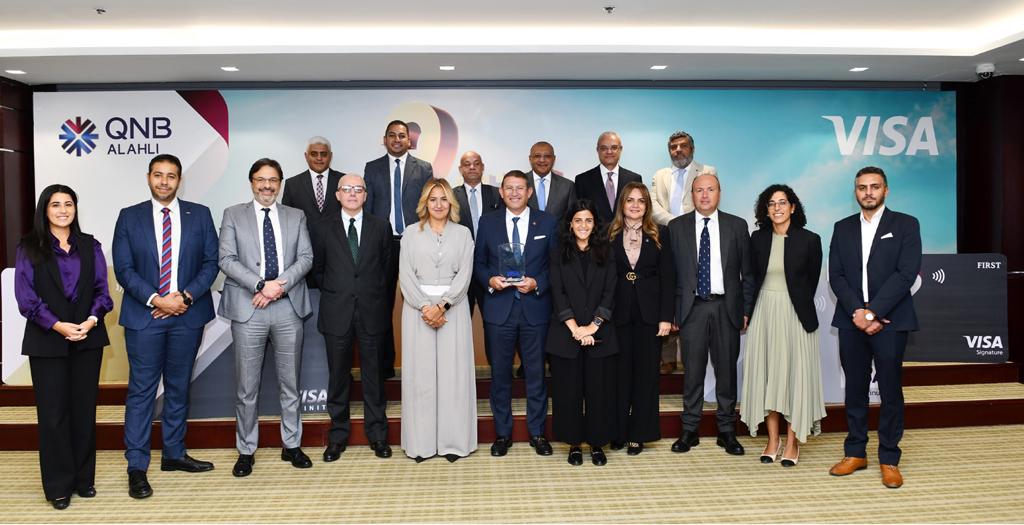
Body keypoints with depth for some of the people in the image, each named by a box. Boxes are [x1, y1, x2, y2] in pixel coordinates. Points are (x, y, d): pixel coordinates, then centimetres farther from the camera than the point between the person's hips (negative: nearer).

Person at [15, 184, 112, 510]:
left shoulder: (90, 246, 9)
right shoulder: (28, 249, 2)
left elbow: (101, 289, 4)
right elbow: (26, 297, -5)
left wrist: (92, 320, -13)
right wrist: (58, 325, -17)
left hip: (88, 338, 2)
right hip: (47, 341, -2)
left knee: (84, 409, 7)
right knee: (53, 412, 2)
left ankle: (84, 478, 19)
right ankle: (58, 485, 12)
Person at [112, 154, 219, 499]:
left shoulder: (200, 215, 5)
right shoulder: (129, 217, 3)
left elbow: (211, 262, 1)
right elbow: (123, 268, -2)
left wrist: (185, 296, -12)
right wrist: (156, 300, -13)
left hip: (188, 315, 2)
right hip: (144, 316, -1)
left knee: (179, 388, 12)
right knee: (141, 391, 1)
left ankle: (174, 454, 25)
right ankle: (137, 467, 8)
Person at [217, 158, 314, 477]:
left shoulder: (296, 217, 12)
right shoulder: (233, 215, 7)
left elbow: (306, 258, 3)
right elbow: (227, 259, -3)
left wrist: (280, 285, -12)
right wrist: (261, 285, -15)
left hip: (288, 308, 2)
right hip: (248, 309, -1)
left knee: (290, 383, 10)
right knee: (246, 387, 4)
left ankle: (292, 445, 22)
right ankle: (246, 451, 17)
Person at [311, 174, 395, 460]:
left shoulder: (381, 226, 5)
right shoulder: (323, 228, 4)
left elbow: (386, 265, 10)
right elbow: (317, 268, 12)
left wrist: (375, 294, 6)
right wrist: (333, 293, 8)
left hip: (371, 311, 0)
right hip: (337, 313, 0)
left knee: (374, 375, 7)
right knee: (338, 376, 8)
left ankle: (377, 434, 19)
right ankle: (338, 435, 21)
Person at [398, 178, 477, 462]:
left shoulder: (463, 233, 7)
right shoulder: (411, 233, 7)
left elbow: (464, 274, -2)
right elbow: (405, 274, -1)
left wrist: (441, 306, -14)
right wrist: (425, 307, -13)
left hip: (453, 307, 0)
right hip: (418, 307, 0)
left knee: (453, 372, 0)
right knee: (420, 372, 1)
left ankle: (452, 441, 8)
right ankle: (421, 442, 8)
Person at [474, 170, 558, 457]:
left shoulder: (547, 222, 4)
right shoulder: (488, 222, 6)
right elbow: (478, 263, 8)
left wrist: (538, 283, -13)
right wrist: (489, 280, -11)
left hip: (535, 307, 0)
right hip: (499, 308, 1)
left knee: (536, 372, 7)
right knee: (500, 372, 8)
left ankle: (537, 432, 21)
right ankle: (502, 433, 21)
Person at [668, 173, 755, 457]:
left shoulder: (737, 226, 6)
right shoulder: (676, 227, 5)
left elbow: (747, 272, 7)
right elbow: (670, 272, 4)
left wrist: (747, 310, 3)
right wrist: (671, 311, -1)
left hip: (726, 308, 1)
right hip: (692, 308, 0)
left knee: (727, 370, 7)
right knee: (692, 370, 4)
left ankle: (727, 431, 19)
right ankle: (689, 431, 15)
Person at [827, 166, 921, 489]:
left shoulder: (905, 225, 2)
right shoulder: (843, 228, 12)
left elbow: (906, 274, -9)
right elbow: (836, 276, 4)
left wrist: (873, 312, -15)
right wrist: (857, 313, -10)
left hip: (890, 321, -3)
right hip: (851, 321, 3)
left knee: (890, 391, 3)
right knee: (855, 389, 9)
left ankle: (889, 459, 13)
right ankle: (855, 453, 20)